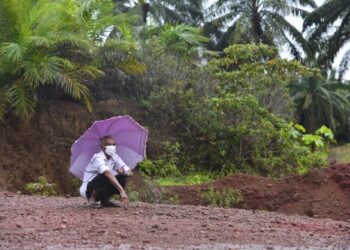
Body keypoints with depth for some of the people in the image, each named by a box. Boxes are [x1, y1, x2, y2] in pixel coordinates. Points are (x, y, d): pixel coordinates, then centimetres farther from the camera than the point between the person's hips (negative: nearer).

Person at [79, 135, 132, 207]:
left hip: (101, 191, 7)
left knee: (122, 177, -14)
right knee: (104, 176, -33)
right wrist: (121, 190, -51)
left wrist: (121, 170, -25)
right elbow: (108, 174, -40)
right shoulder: (98, 158, -23)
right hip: (88, 189, -7)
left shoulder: (115, 157, 0)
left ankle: (105, 200, -1)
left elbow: (129, 172, -1)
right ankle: (92, 199, -15)